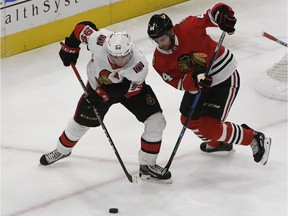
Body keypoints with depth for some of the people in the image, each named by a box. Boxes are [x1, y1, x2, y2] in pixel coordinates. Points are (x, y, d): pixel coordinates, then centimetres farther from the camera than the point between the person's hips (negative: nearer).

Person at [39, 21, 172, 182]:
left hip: (130, 86, -1)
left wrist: (105, 93, -34)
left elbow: (129, 91, -26)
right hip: (99, 84, 1)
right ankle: (62, 150, 43)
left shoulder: (140, 65, -40)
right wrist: (70, 47, -9)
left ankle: (147, 165, 4)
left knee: (156, 122, -14)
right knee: (81, 121, 12)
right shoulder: (100, 41, -39)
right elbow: (83, 27, -19)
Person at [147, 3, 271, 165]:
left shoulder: (189, 28, -27)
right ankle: (217, 143, 45)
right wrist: (194, 79, -37)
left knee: (209, 127, -13)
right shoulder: (160, 61, -11)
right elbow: (178, 83, -17)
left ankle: (255, 139, 4)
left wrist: (223, 14, -46)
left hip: (225, 79, -7)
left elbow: (215, 13, -23)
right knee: (189, 120, 15)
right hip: (197, 87, 7)